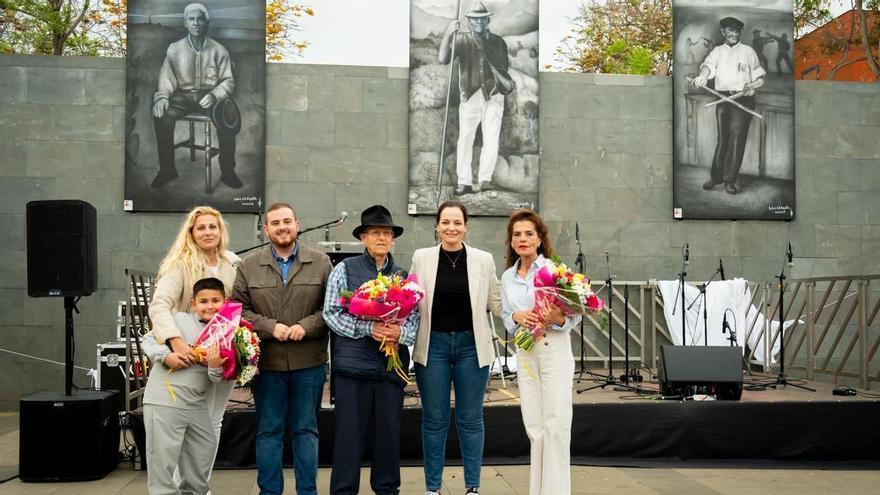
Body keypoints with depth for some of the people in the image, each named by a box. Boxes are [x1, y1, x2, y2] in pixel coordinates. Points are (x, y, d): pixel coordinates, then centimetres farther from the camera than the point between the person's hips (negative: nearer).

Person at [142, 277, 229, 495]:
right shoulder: (180, 320, -5)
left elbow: (214, 380, 3)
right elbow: (148, 340, -1)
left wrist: (215, 367, -19)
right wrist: (166, 356, -18)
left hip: (196, 404, 6)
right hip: (164, 400, -6)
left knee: (204, 452, 19)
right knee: (163, 456, -2)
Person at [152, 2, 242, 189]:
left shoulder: (219, 50, 2)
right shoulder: (174, 48, 5)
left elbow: (228, 81, 1)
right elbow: (166, 77, 4)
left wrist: (214, 95, -20)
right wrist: (162, 96, -17)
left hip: (210, 94, -1)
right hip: (183, 94, 1)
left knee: (228, 118, -34)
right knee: (161, 115, -30)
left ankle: (227, 171, -19)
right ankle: (167, 170, -13)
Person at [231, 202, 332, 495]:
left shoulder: (321, 263, 3)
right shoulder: (249, 266, 5)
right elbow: (239, 309, 2)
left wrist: (306, 326, -15)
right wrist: (270, 327, -12)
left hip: (309, 362, 0)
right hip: (266, 361, 1)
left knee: (306, 429, 9)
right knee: (268, 430, 8)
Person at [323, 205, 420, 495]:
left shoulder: (402, 275, 11)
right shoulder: (345, 269, 2)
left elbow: (414, 316, 7)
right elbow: (331, 313, -4)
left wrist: (401, 333, -14)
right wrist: (368, 329, -13)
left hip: (392, 363, 3)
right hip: (353, 362, -3)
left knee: (389, 430, 10)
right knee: (350, 431, 1)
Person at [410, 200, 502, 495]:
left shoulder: (483, 260, 1)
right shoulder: (421, 258, 1)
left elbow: (497, 303, 4)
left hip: (471, 345, 0)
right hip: (433, 345, 0)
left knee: (470, 420, 8)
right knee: (434, 420, 8)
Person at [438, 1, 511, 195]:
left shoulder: (498, 41, 14)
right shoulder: (461, 40, 7)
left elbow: (505, 66, 24)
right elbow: (443, 59, -9)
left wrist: (507, 83, 4)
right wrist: (448, 34, -20)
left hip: (494, 95, 1)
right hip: (470, 95, -1)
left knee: (491, 138, -7)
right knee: (465, 138, -8)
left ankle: (484, 179, -1)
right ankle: (464, 181, -3)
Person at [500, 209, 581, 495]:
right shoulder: (507, 277, 10)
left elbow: (575, 315, -6)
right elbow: (505, 317, 14)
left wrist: (558, 319, -26)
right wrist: (516, 317, -8)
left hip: (555, 350, -5)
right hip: (524, 353, 5)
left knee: (556, 426, -6)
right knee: (534, 427, 9)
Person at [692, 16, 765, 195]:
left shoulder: (748, 51, 11)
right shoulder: (717, 51, 14)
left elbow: (761, 79, 10)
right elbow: (708, 65, -9)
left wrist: (750, 86, -12)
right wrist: (703, 76, -32)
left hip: (743, 99, -1)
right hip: (722, 98, 1)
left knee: (736, 139, -6)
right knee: (722, 138, 4)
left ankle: (730, 180, -3)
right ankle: (716, 176, 12)